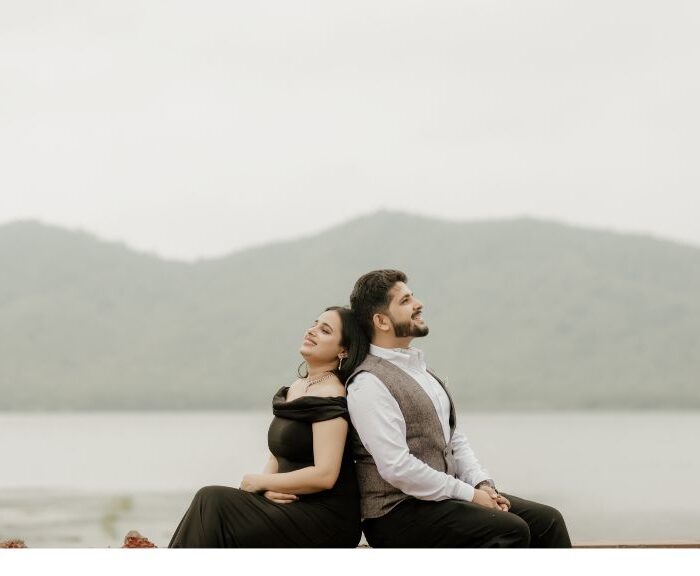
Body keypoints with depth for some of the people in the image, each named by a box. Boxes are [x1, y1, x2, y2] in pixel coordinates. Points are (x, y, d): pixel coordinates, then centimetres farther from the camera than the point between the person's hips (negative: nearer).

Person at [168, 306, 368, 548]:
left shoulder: (330, 396, -13)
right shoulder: (295, 389, 15)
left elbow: (324, 475, -20)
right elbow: (277, 456, 18)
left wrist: (261, 482, -9)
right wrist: (269, 489, -5)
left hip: (324, 518, -8)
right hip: (292, 505, 8)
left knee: (213, 502, -18)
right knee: (212, 502, -11)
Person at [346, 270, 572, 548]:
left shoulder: (419, 369, 17)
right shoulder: (369, 384, -13)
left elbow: (454, 439, 19)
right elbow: (397, 468, -21)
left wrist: (482, 484, 1)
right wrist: (469, 494, -15)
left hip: (441, 495, 9)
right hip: (398, 514, -9)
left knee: (546, 520, -4)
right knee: (510, 531, -24)